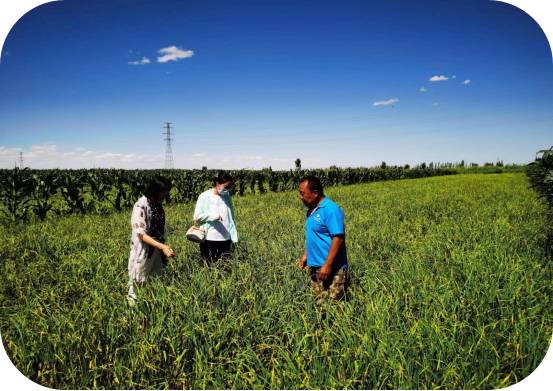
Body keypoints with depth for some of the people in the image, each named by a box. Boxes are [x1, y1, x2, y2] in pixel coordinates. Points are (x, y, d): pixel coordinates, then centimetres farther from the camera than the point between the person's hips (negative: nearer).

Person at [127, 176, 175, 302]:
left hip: (157, 251, 7)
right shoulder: (141, 206, -17)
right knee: (139, 284, 4)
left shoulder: (159, 205, 5)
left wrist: (163, 248, 9)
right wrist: (163, 247, -28)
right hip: (143, 252, -7)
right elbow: (140, 234, -22)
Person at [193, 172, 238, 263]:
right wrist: (213, 216, -20)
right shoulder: (204, 197, -3)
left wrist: (234, 237, 7)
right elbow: (197, 217, -5)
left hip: (226, 239, 3)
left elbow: (231, 218, 12)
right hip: (210, 239, -3)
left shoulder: (227, 197, 8)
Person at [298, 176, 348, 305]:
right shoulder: (312, 210, 9)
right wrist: (306, 255, 15)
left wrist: (327, 265, -25)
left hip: (332, 268, -9)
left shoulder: (331, 210, -18)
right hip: (315, 266, 9)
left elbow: (338, 238, -23)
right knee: (320, 302, 15)